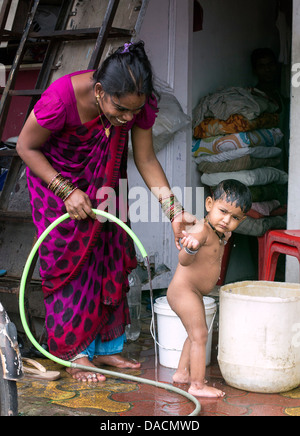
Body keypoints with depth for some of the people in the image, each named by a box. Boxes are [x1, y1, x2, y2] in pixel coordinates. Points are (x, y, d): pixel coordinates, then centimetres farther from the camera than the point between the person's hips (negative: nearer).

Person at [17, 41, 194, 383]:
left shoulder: (141, 102, -24)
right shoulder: (62, 97, -37)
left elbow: (146, 159, -14)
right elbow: (26, 147, -22)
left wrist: (173, 209, -23)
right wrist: (67, 191, -28)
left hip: (102, 181, 5)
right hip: (54, 176, -4)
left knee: (110, 257, 5)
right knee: (69, 261, -5)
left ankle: (105, 347, 17)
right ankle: (76, 354, 7)